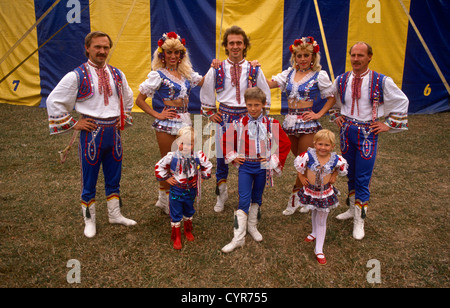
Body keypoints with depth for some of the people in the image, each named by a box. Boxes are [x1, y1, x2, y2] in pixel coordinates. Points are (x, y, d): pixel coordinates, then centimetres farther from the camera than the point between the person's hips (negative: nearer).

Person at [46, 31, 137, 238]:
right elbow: (54, 101, -5)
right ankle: (89, 221, 23)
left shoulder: (117, 74, 7)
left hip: (114, 132, 5)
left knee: (114, 178, 15)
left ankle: (115, 214, 32)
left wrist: (124, 118, 15)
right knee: (89, 181, 7)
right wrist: (73, 124, -6)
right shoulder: (77, 76, -9)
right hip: (92, 132, -4)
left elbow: (127, 98, 25)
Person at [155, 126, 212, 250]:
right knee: (176, 215, 8)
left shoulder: (199, 156, -15)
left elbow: (207, 166, 4)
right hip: (176, 191, -2)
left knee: (189, 212, 23)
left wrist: (202, 178, 2)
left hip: (191, 190, 2)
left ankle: (188, 230, 48)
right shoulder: (172, 156, -18)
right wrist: (166, 178, -5)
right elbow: (159, 166, -3)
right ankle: (176, 237, 25)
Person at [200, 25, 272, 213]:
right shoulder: (217, 69, 1)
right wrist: (210, 113, 10)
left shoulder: (254, 70, 1)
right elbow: (205, 93, 14)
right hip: (224, 116, 0)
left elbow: (265, 95, 12)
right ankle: (221, 195, 26)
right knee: (222, 157, 6)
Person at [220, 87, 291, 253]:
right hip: (245, 166, -1)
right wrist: (232, 157, 1)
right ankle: (238, 238, 0)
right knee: (244, 200, -5)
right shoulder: (239, 124, -3)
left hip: (262, 166, 1)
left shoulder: (271, 124, -3)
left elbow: (286, 143, 3)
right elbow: (227, 141, 10)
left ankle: (252, 226, 36)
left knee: (257, 198, 16)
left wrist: (275, 160, -2)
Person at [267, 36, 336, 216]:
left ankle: (294, 199, 12)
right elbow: (269, 84, 0)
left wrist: (319, 114, -9)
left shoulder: (319, 75, -2)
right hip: (290, 120, 5)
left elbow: (332, 97, 1)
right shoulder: (289, 73, 10)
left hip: (307, 122, -5)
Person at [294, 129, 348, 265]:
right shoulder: (309, 155, -23)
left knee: (321, 221, 8)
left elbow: (342, 167, 6)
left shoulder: (336, 159, -17)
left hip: (326, 192, -1)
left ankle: (319, 250, 16)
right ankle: (315, 233, 56)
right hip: (310, 190, 1)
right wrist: (302, 177, -5)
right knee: (314, 214, 27)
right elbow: (299, 165, -5)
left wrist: (334, 176, -1)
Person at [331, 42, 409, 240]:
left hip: (367, 134, -4)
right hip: (346, 131, 4)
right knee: (351, 174, 15)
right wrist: (336, 116, 11)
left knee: (363, 178, -3)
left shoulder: (382, 82, -8)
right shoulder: (341, 80, 2)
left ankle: (359, 220, 8)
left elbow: (402, 102, 4)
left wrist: (388, 124, 0)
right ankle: (353, 208, 33)